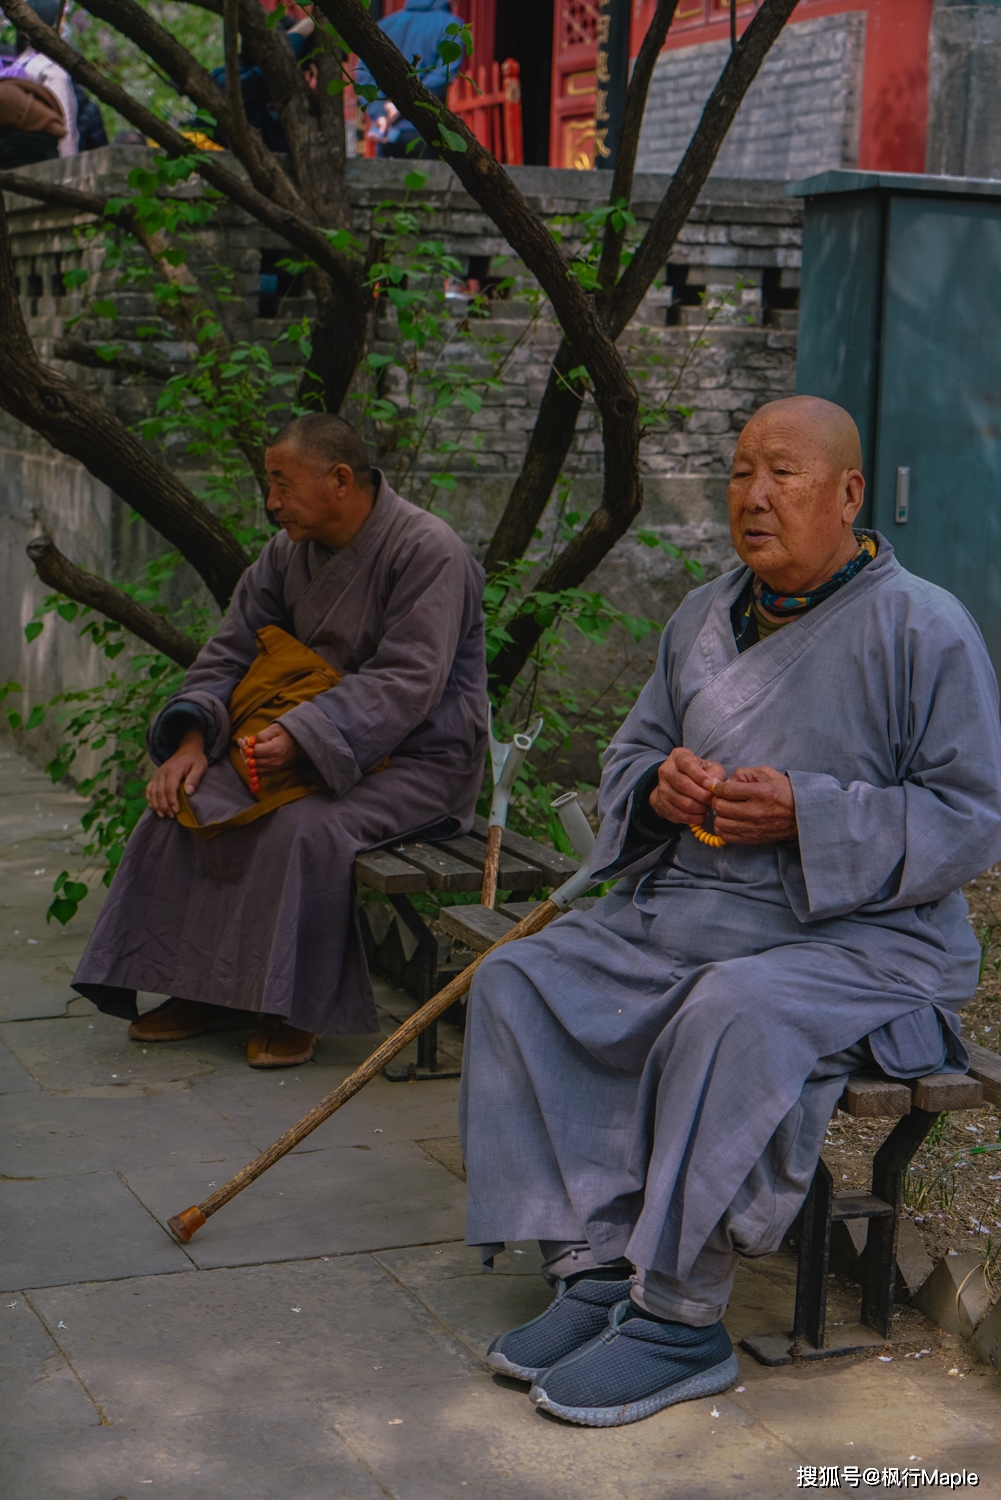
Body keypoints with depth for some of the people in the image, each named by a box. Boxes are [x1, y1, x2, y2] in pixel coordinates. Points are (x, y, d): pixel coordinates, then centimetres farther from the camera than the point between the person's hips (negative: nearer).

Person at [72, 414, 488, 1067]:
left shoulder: (428, 550, -16)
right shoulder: (290, 550, 7)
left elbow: (407, 681, -24)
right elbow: (231, 652, 8)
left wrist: (304, 735, -34)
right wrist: (192, 737, -10)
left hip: (418, 757, -7)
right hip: (307, 747, 7)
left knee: (305, 824, -33)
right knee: (185, 801, -12)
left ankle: (296, 1007, -17)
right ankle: (206, 989, -4)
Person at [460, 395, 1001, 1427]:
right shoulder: (704, 617, 15)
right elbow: (628, 753, 22)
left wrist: (804, 813, -20)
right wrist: (660, 783, -4)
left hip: (862, 937, -7)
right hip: (683, 909, 7)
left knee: (731, 1018, -37)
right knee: (519, 984, -12)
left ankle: (681, 1316, -24)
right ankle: (595, 1267, -15)